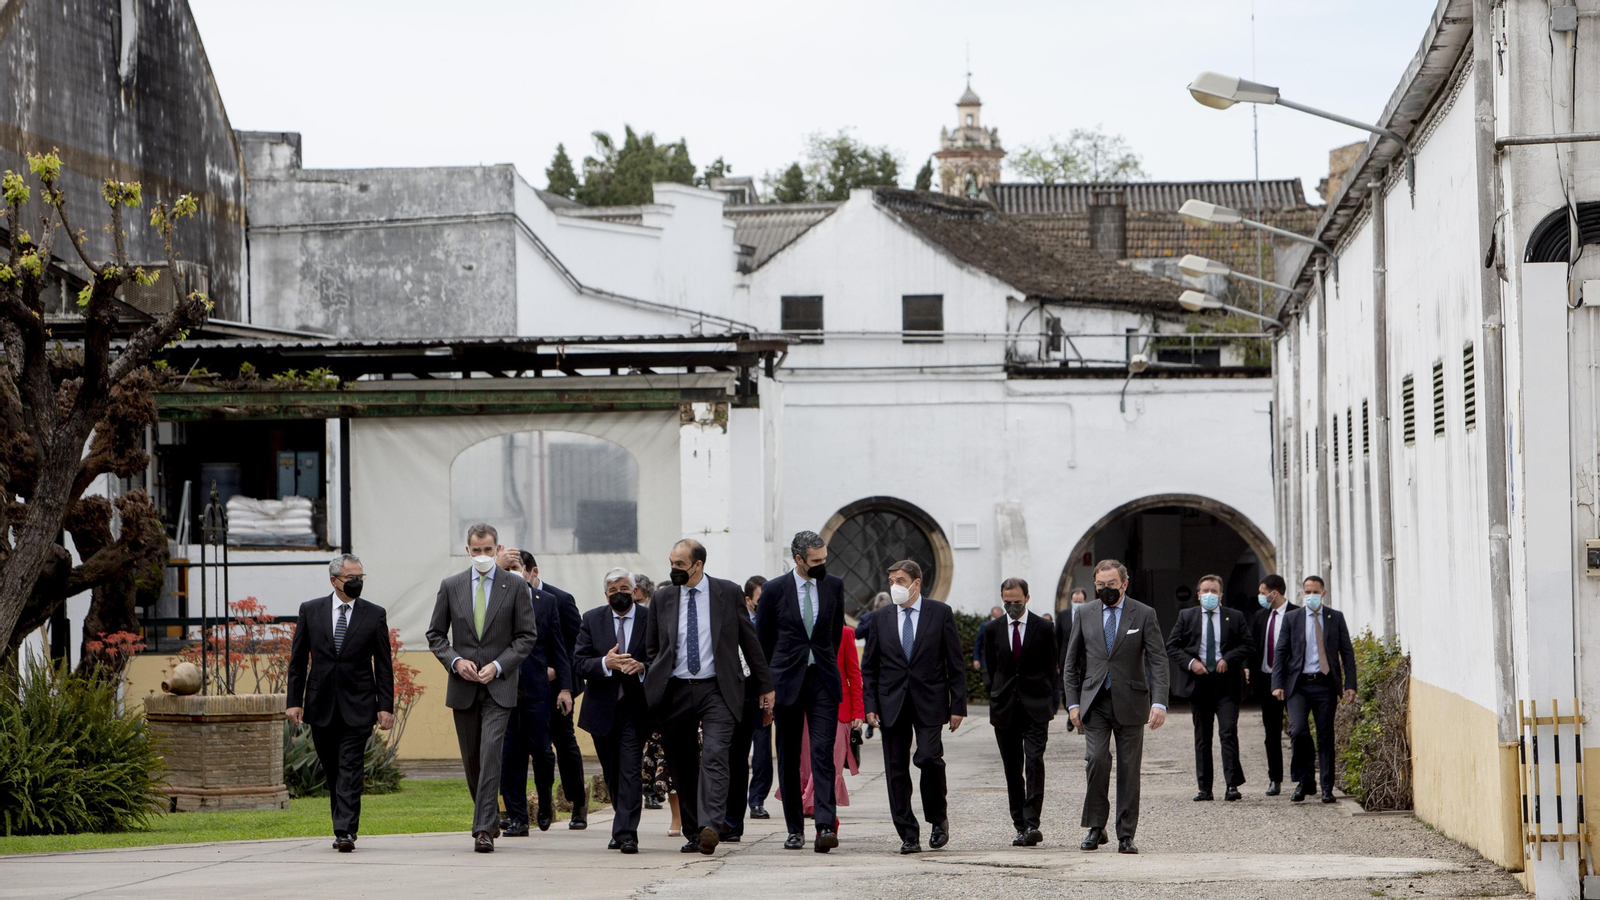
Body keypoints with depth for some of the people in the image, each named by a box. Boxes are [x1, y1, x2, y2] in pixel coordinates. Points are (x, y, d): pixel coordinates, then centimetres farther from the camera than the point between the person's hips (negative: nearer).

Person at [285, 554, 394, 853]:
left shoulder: (374, 614, 3)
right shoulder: (310, 611, 6)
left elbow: (383, 664, 4)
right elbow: (297, 659, 7)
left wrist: (386, 706, -3)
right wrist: (294, 701, 1)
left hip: (357, 705, -2)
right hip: (321, 705, 2)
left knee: (350, 769, -10)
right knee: (332, 770, 8)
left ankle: (346, 831, -15)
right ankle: (343, 826, 21)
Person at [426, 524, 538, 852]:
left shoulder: (515, 587, 0)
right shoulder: (450, 586, 6)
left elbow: (527, 636, 1)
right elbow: (435, 635, 10)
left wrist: (498, 665, -11)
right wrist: (455, 661, -8)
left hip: (498, 686, -3)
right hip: (463, 687, 3)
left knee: (490, 752, -16)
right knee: (471, 759, 10)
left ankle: (484, 829, -19)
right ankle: (490, 817, 29)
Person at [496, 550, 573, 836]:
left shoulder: (546, 601, 9)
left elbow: (558, 647, 10)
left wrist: (564, 686, 4)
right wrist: (498, 567, -23)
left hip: (536, 688, 0)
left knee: (541, 751, -1)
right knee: (509, 754, 0)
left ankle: (545, 806, 23)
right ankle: (517, 817, 4)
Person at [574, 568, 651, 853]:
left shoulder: (652, 620, 0)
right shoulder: (591, 620, 6)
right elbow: (579, 663, -2)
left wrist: (642, 667, -20)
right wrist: (606, 663, -20)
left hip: (635, 709, -3)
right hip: (602, 709, 3)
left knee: (631, 771, -13)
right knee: (612, 774, 13)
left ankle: (626, 833, -16)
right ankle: (623, 829, 27)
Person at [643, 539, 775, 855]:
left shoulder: (728, 593, 2)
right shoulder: (662, 599, 9)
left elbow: (750, 642, 8)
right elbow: (651, 650, 15)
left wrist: (765, 687, 9)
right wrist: (653, 690, 6)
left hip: (716, 690, -3)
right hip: (675, 692, 3)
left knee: (714, 756, -19)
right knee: (683, 766, 6)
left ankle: (711, 827, -30)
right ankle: (693, 833, 16)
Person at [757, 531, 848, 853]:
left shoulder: (834, 585, 5)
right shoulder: (774, 590, -1)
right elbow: (762, 641, 7)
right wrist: (767, 686, 9)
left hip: (823, 681, 1)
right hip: (787, 681, 0)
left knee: (823, 753, -12)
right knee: (789, 759, 5)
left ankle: (825, 827, -20)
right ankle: (795, 829, 13)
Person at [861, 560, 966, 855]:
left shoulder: (940, 613, 3)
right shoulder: (881, 618, 10)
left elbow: (955, 664, 3)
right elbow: (868, 667, 11)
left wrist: (958, 705, -2)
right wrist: (870, 705, 0)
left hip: (928, 702, -3)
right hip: (892, 704, 3)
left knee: (929, 758, -18)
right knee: (896, 770, -1)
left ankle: (938, 818, 5)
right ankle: (908, 835, 5)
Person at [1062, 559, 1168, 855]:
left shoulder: (1144, 615, 0)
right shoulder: (1084, 614, 7)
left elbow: (1158, 661, -4)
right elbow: (1071, 662, 11)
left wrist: (1159, 703, -15)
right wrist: (1073, 702, 2)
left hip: (1130, 702, -1)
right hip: (1095, 702, 1)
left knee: (1129, 769, 1)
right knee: (1097, 759, -14)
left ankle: (1126, 836, 8)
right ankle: (1096, 827, -1)